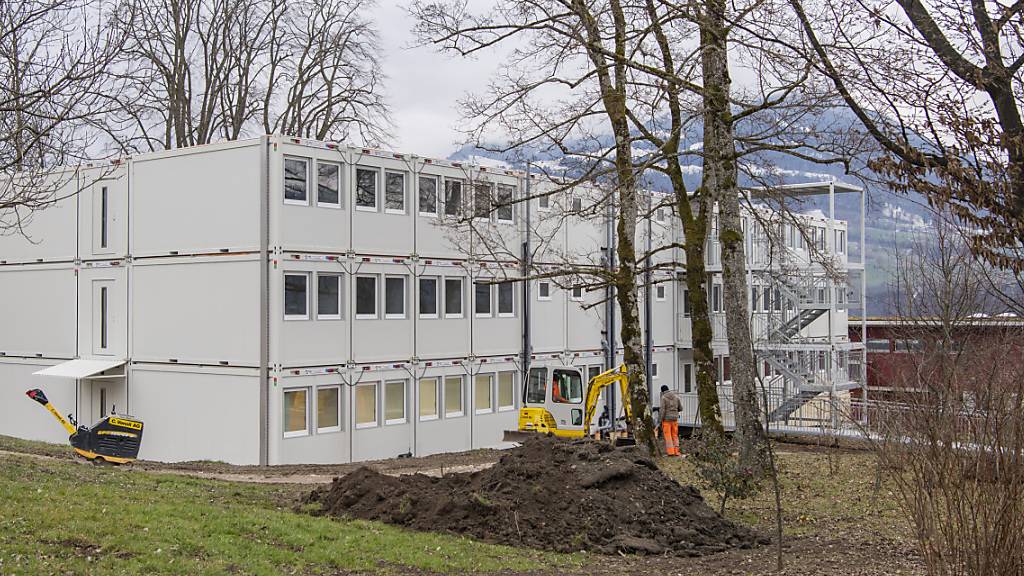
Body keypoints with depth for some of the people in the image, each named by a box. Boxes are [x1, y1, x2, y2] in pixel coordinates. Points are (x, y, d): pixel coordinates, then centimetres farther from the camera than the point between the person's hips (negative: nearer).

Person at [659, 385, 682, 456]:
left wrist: (661, 420, -9)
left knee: (667, 435, -1)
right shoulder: (676, 396, 5)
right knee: (675, 435, 11)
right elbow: (680, 408, 7)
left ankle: (670, 451, -9)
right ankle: (676, 451, 5)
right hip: (675, 418, 4)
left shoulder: (663, 397, -9)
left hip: (667, 418, -4)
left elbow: (662, 409, -14)